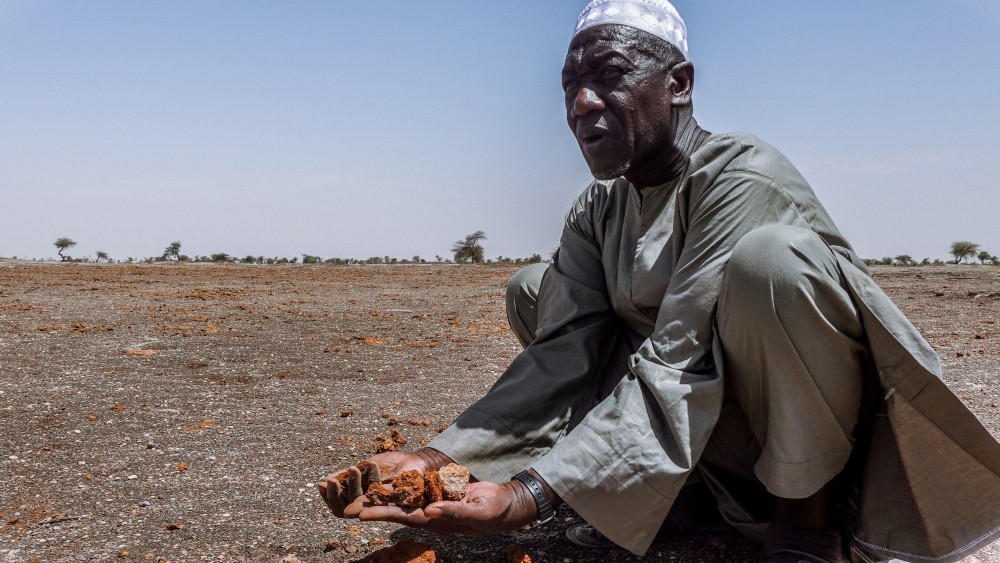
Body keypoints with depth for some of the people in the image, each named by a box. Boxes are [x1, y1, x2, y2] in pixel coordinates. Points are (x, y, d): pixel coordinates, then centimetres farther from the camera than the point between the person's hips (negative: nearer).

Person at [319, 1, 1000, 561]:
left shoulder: (744, 177, -22)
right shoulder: (597, 213, 1)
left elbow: (675, 369, -32)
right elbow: (562, 358, -10)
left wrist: (530, 495, -40)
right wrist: (439, 457, -23)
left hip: (811, 433, -6)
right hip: (715, 444, 7)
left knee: (766, 258, -36)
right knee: (534, 289, 1)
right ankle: (681, 495, 1)